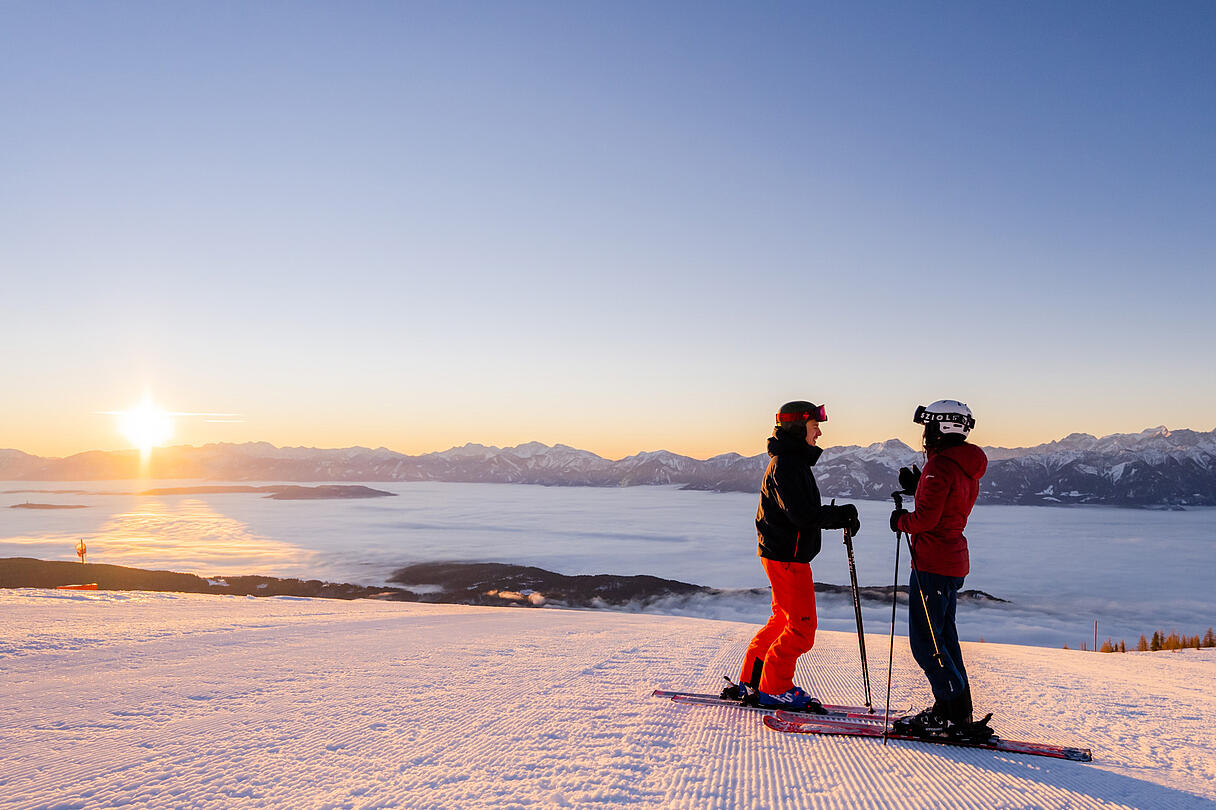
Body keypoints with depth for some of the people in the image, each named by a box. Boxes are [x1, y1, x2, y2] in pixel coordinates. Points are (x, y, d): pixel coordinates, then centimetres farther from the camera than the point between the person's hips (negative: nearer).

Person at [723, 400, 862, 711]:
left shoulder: (795, 462, 17)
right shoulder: (785, 464, -17)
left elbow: (806, 513, 16)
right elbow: (802, 514, -25)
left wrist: (839, 519, 2)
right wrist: (841, 514, -14)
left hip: (785, 555, 10)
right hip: (786, 556, -10)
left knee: (784, 620, 16)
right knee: (802, 627, -4)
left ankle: (752, 681, 22)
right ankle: (774, 688, 5)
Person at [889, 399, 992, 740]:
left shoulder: (940, 465, -18)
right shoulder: (967, 468, 13)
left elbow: (926, 518, -22)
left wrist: (901, 521, -4)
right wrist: (917, 486, 9)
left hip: (932, 564, -10)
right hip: (954, 562, 10)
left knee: (925, 642, -4)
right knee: (942, 638, 17)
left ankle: (954, 714, -1)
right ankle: (956, 711, 22)